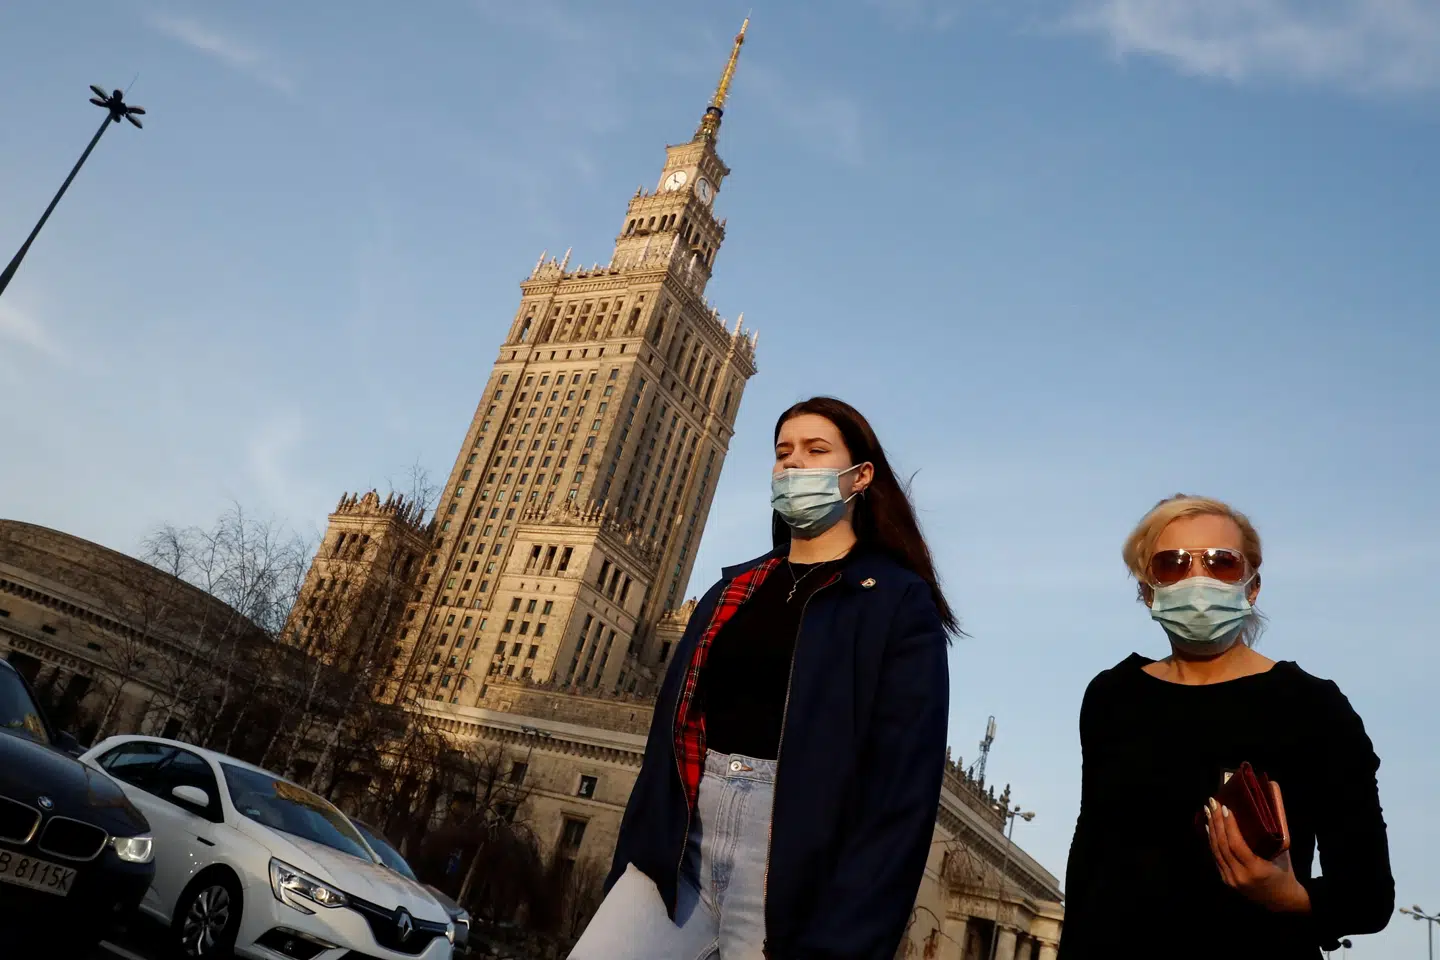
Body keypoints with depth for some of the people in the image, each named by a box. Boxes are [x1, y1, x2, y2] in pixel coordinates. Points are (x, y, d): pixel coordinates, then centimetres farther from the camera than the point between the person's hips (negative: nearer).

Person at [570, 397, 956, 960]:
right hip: (680, 846, 5)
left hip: (792, 864, -4)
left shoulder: (899, 603, -4)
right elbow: (676, 725, 13)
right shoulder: (734, 589, 14)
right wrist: (628, 868, 10)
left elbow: (903, 786, -11)